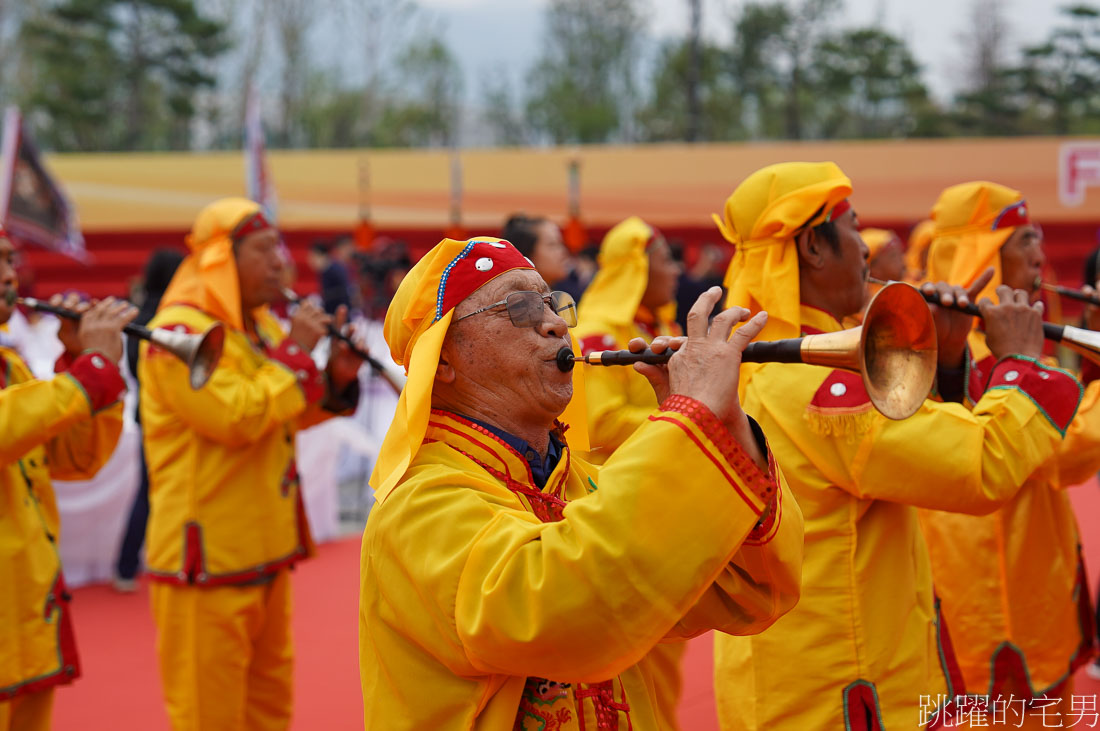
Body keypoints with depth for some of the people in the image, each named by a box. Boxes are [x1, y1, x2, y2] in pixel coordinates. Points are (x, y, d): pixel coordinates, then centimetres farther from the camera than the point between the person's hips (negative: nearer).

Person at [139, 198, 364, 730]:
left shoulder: (256, 324, 13)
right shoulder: (179, 332, -15)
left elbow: (290, 415, 20)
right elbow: (236, 418, -24)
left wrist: (336, 378, 2)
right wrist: (294, 351, -16)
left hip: (266, 550, 9)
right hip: (209, 560, -9)